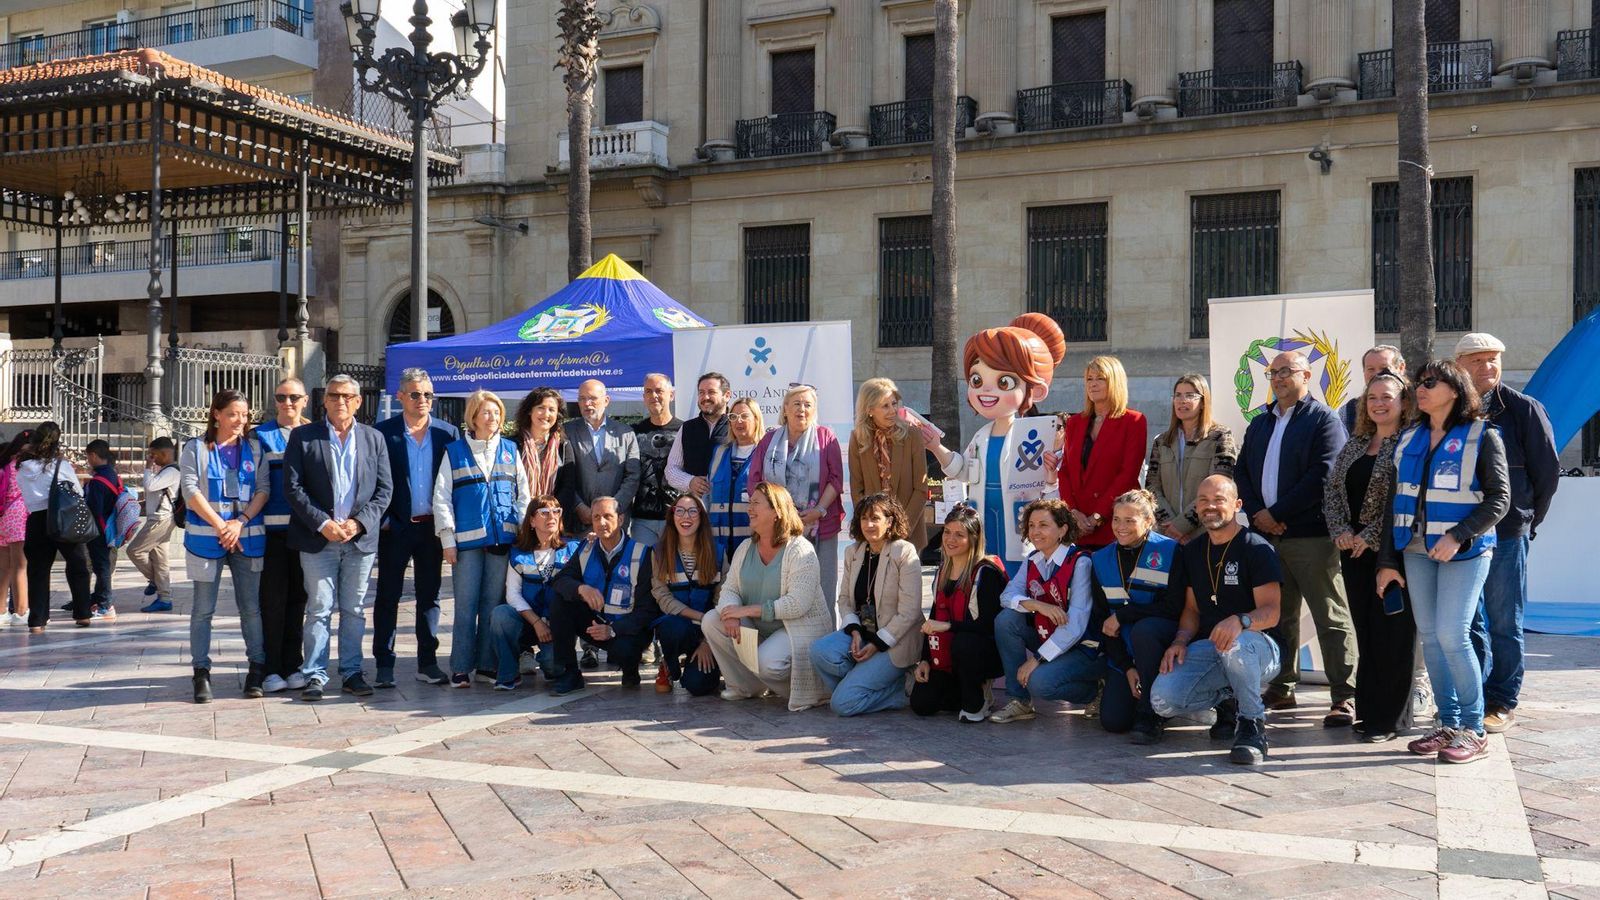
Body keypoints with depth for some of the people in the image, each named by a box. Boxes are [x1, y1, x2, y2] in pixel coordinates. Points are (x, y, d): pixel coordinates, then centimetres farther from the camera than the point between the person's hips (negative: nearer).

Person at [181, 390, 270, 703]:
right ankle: (201, 673, 6)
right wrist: (220, 526, -12)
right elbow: (190, 491, -5)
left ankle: (257, 669, 9)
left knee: (251, 607, 3)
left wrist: (240, 522, -10)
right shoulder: (196, 449, 3)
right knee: (203, 609, 2)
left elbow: (263, 489, 3)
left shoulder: (254, 448, 9)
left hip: (248, 537, 2)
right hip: (206, 537, -2)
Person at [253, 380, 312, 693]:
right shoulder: (261, 436, 6)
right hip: (271, 528, -2)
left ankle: (293, 666, 14)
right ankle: (271, 669, 3)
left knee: (298, 597, 7)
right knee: (272, 599, -3)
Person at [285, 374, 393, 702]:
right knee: (319, 609, -1)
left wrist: (359, 522, -8)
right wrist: (322, 524, -12)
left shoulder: (374, 438, 9)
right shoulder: (303, 436, 3)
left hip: (361, 538, 2)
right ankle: (314, 675, 5)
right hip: (318, 539, -2)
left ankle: (351, 673, 16)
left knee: (354, 610, 9)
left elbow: (385, 488, 6)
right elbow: (293, 487, -3)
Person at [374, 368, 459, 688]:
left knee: (429, 597, 9)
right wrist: (382, 519, -9)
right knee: (388, 597, 3)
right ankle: (384, 665, 9)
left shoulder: (448, 433, 5)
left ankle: (428, 662, 16)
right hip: (395, 527, -2)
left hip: (432, 527, 2)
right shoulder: (384, 432, -2)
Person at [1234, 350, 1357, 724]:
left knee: (1331, 619, -5)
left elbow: (1322, 477, -13)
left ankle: (1345, 698, -2)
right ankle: (1281, 689, 22)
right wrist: (1257, 513, -4)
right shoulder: (1260, 423, 20)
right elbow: (1242, 471, 14)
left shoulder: (1324, 420, -2)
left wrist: (1277, 513, -14)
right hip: (1266, 534, 7)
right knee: (1278, 616, 13)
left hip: (1311, 536, -6)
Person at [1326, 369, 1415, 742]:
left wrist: (1370, 536, -15)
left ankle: (1390, 717, 6)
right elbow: (1333, 487, 12)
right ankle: (1368, 711, 17)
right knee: (1365, 631, 9)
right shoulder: (1355, 443, 15)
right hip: (1354, 550, 6)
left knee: (1391, 632, -2)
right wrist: (1341, 530, -2)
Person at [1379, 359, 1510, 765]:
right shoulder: (1410, 439, 12)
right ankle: (1448, 724, 14)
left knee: (1452, 636, -12)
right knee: (1429, 637, 5)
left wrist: (1457, 536, -19)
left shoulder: (1482, 437, -3)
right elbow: (1397, 502, 13)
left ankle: (1473, 730, 0)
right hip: (1416, 550, 6)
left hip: (1465, 552, -5)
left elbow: (1499, 499, -8)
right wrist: (1388, 560, 10)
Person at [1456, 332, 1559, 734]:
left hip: (1506, 534, -3)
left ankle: (1502, 704, 13)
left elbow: (1548, 470, 2)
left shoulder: (1524, 409, -2)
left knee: (1504, 623, 4)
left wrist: (1528, 519, 5)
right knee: (1468, 623, 9)